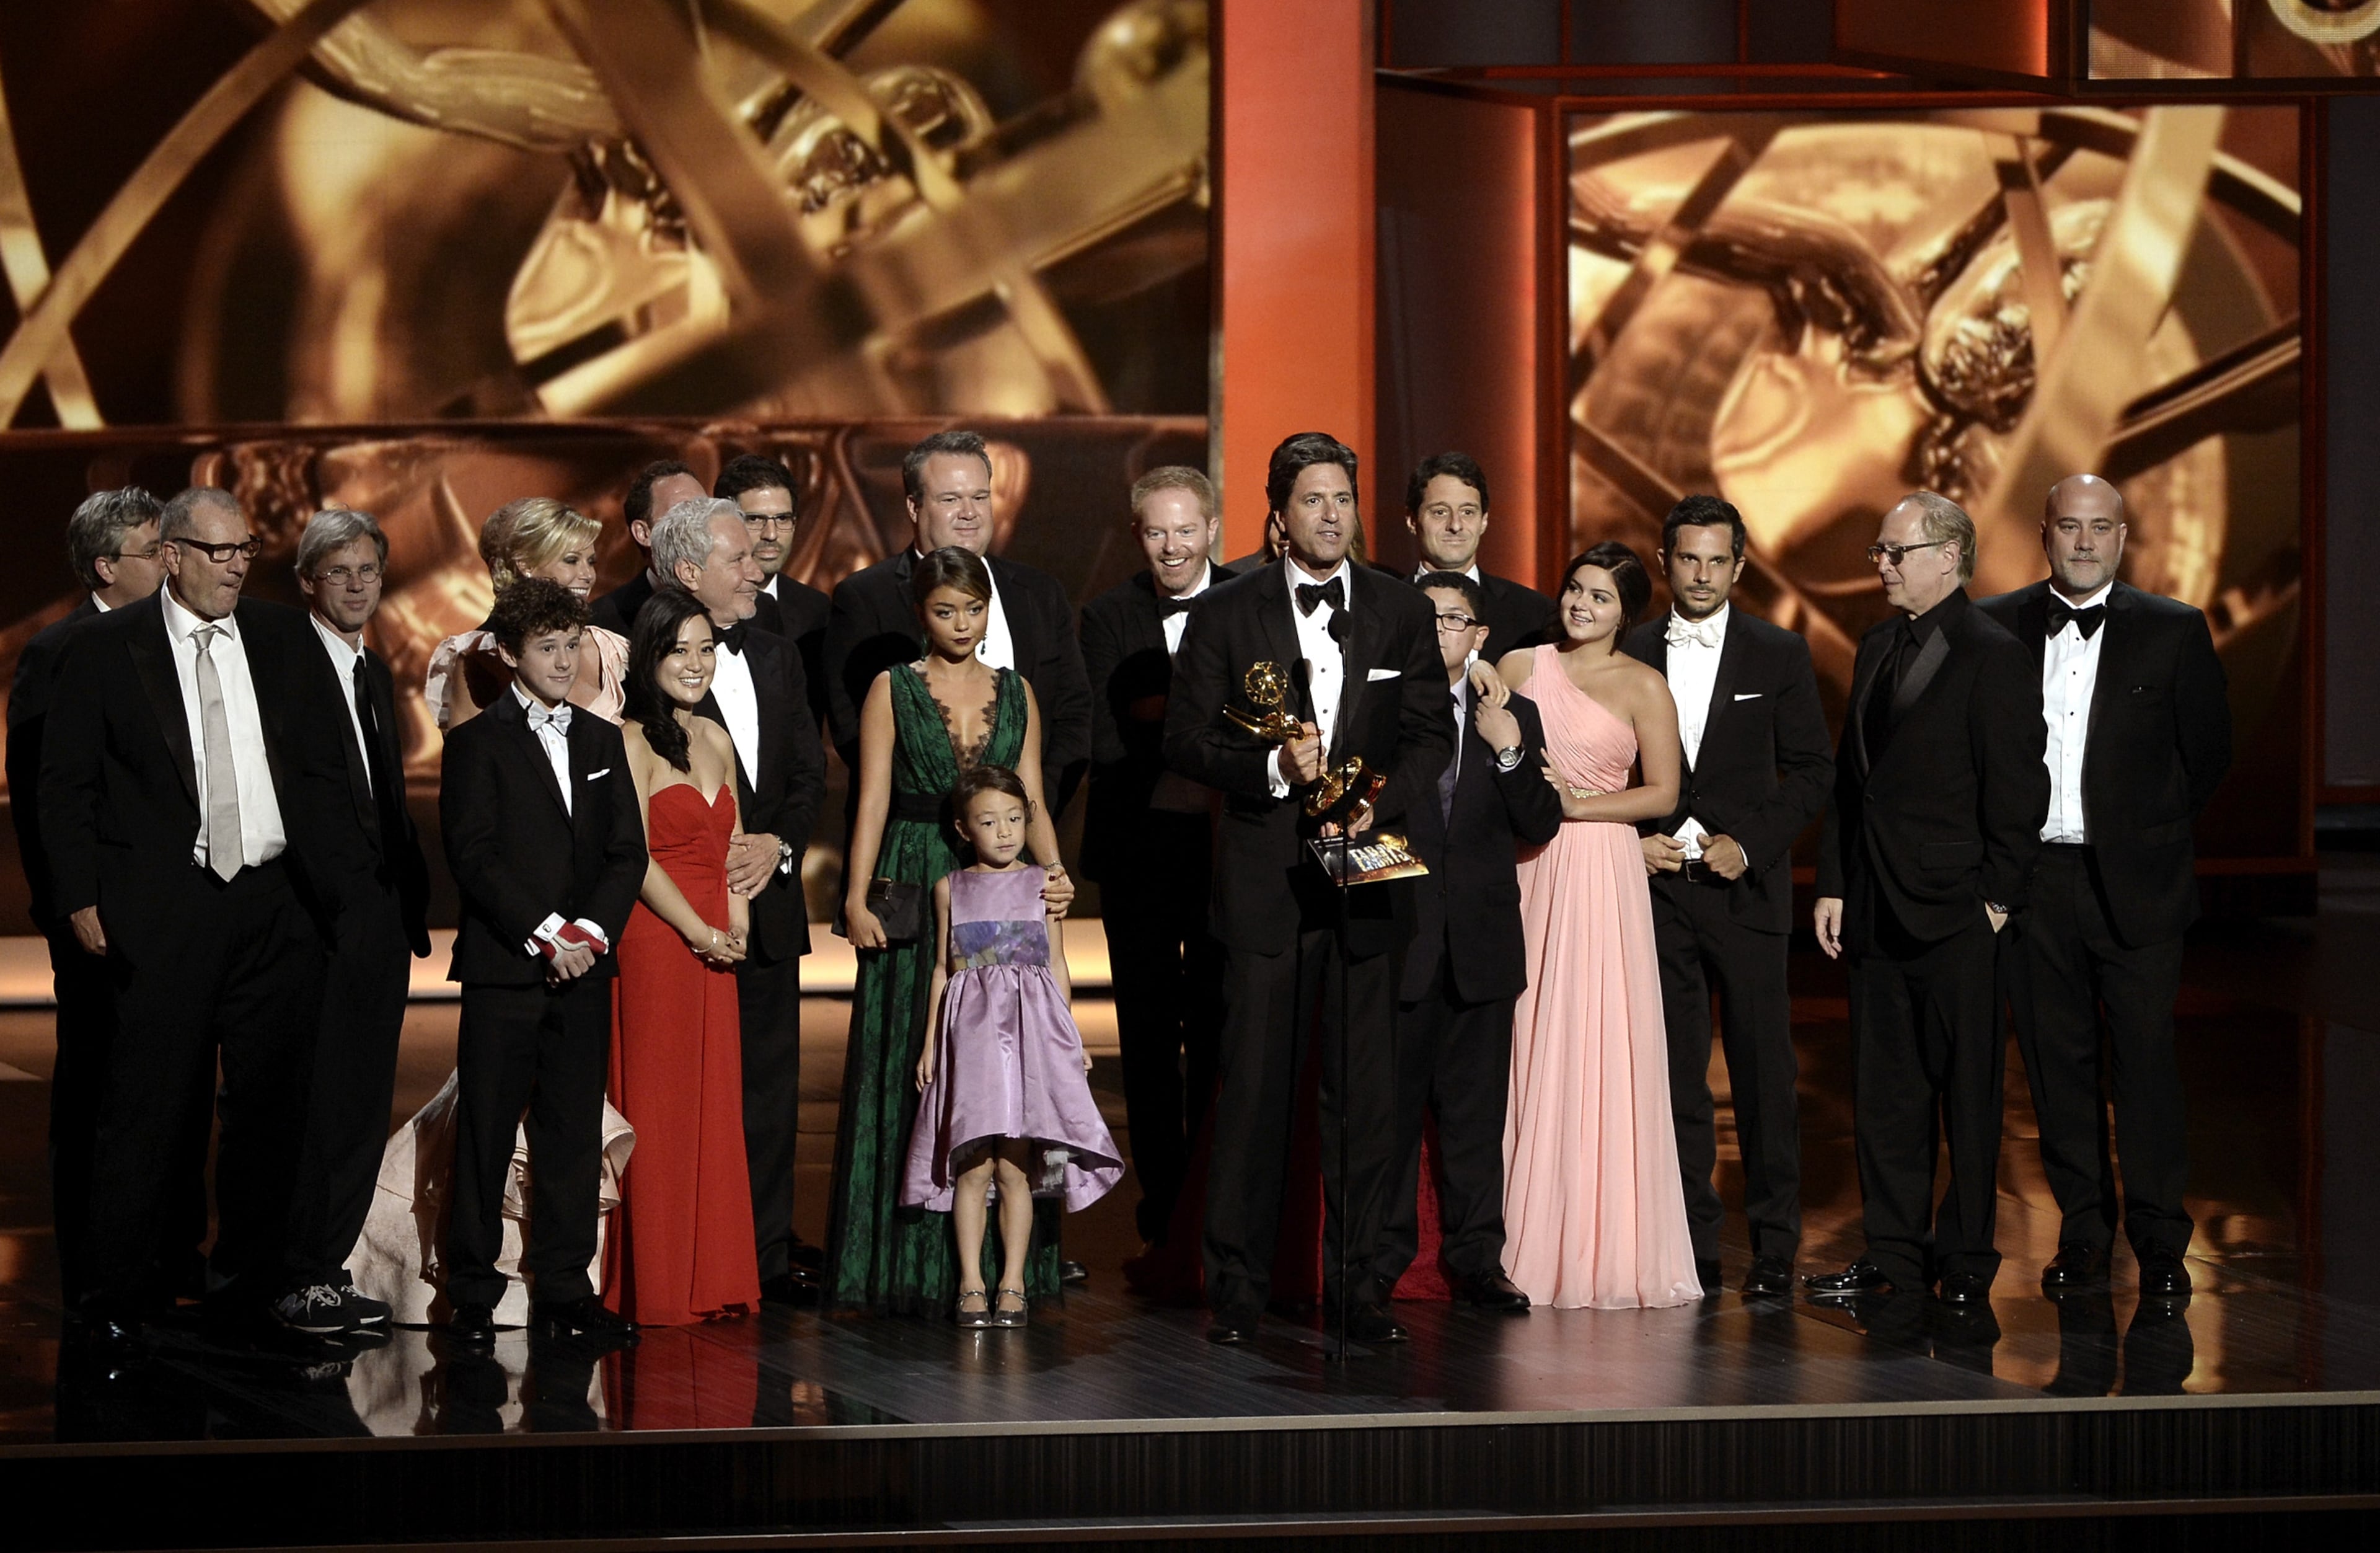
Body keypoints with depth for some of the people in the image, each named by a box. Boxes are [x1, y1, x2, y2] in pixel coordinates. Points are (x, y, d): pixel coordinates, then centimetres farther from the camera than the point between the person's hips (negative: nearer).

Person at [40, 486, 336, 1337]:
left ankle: (250, 1280, 21)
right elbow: (65, 785, 1)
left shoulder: (285, 637, 9)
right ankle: (117, 1293, 6)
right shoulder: (105, 647, -1)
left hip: (279, 906, 4)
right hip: (165, 911, -4)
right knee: (151, 1107, -3)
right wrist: (81, 898, -6)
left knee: (271, 1105, 9)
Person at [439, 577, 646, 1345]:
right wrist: (544, 933, -14)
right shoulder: (477, 742, 1)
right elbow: (473, 856, -8)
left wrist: (592, 930, -5)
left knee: (574, 1131, 5)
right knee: (486, 1132, -2)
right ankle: (472, 1293, 3)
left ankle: (563, 1286, 11)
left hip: (583, 966, 4)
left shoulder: (602, 741, 16)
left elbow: (628, 851, 11)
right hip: (503, 966, -4)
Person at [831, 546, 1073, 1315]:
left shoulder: (1015, 693, 13)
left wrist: (1052, 869, -9)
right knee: (912, 1072, -4)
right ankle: (913, 1264, 1)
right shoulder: (892, 689, 5)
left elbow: (1031, 800, 10)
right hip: (915, 892, -3)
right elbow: (873, 800, -1)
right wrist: (857, 897, -11)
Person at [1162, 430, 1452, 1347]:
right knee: (1254, 1085, -1)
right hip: (1265, 878, -2)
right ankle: (1236, 1286, 5)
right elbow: (1185, 739, 1)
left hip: (1367, 876, 2)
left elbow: (1432, 734, 7)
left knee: (1363, 1090, 3)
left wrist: (1376, 797, -11)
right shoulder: (1227, 614, 4)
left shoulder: (1403, 613, 10)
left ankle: (1355, 1286, 9)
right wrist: (1274, 767, -14)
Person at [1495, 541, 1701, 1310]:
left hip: (1600, 872, -3)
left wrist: (1575, 804, -9)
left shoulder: (1642, 687, 1)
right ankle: (1531, 1245, 7)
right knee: (1526, 1050, 1)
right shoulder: (1520, 667, 10)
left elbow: (1663, 793, -2)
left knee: (1597, 1050, -5)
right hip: (1523, 871, 3)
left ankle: (1607, 1248, 1)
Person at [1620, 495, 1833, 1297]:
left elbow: (1812, 770, 3)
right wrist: (1632, 841, -4)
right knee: (1674, 1073, 2)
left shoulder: (1779, 654, 4)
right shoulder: (1628, 655, 7)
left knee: (1764, 1070, -1)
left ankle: (1774, 1246, 7)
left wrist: (1750, 844, -8)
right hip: (1656, 889, 1)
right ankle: (1691, 1246, 8)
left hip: (1746, 888, -1)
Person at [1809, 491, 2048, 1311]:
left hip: (1955, 913, -7)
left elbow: (2017, 789, -11)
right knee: (1883, 1092, 10)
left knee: (1967, 1094, 1)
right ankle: (1893, 1255, 17)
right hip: (1876, 909, 7)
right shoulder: (1878, 646, 15)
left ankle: (1966, 1265, 8)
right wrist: (1833, 885, 13)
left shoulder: (1993, 656, -8)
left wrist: (1996, 897, -12)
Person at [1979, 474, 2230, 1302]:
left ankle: (2160, 1240, 7)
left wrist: (2154, 829, 6)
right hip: (2032, 881, 2)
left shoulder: (2174, 631, 2)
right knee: (2057, 1059, 6)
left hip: (2134, 882, -1)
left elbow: (2208, 751, 7)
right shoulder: (1993, 627, 5)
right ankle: (2083, 1234, 15)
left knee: (2146, 1058, -1)